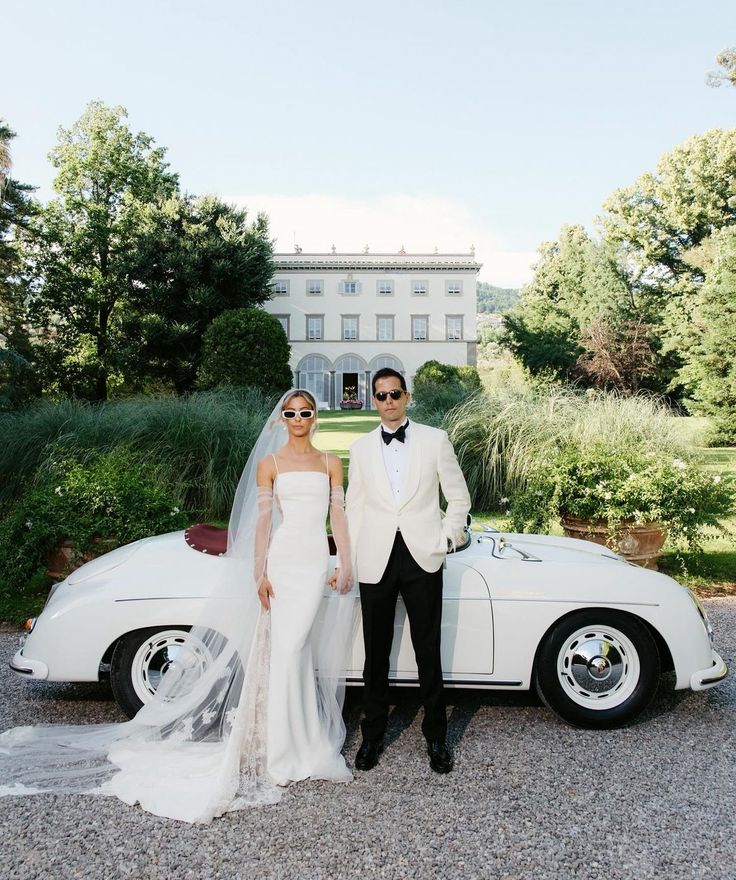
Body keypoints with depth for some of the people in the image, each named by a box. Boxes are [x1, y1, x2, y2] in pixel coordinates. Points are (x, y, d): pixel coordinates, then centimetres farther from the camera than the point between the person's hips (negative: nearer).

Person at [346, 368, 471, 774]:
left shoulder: (435, 440, 3)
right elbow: (353, 507, 9)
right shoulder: (360, 448, 8)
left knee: (428, 653, 7)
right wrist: (350, 562, 5)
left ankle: (436, 737, 25)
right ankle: (372, 736, 27)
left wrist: (447, 540, -3)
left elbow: (459, 497, 7)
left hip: (422, 558, -1)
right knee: (376, 654, 11)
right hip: (376, 562, 2)